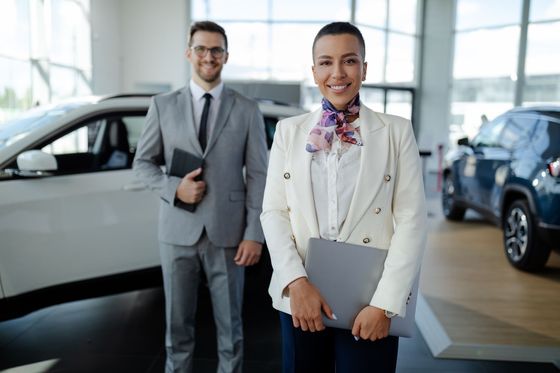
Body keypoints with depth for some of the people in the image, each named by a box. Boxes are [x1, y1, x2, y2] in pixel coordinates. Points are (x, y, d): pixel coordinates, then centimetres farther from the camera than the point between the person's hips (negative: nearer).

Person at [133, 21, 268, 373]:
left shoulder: (247, 110, 2)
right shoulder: (163, 105, 5)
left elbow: (259, 176, -1)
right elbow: (143, 162, 9)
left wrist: (255, 234, -7)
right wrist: (174, 188, -11)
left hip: (227, 233, -1)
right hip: (178, 231, 1)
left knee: (230, 325, 10)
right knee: (178, 325, 12)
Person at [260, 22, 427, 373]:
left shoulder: (397, 131, 0)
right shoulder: (289, 130, 6)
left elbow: (412, 221, -4)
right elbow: (273, 211, 2)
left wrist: (385, 302, -12)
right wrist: (296, 282, -12)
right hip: (299, 295, 2)